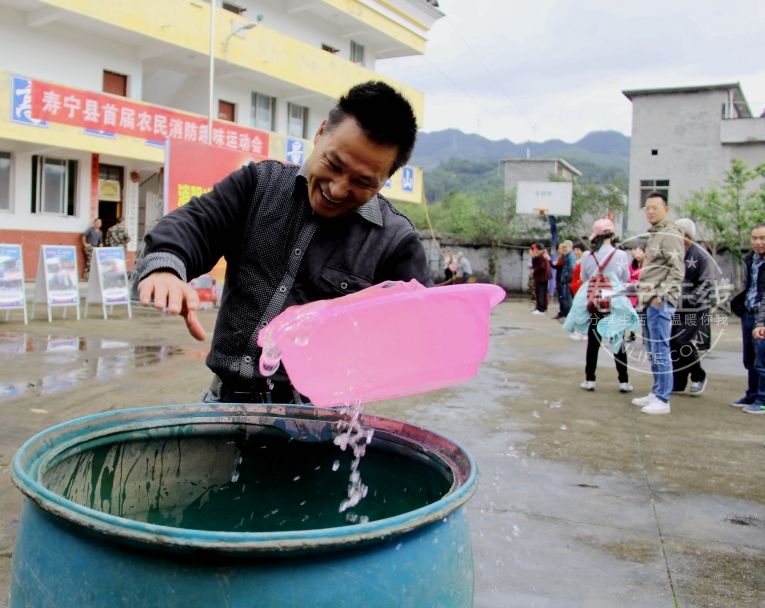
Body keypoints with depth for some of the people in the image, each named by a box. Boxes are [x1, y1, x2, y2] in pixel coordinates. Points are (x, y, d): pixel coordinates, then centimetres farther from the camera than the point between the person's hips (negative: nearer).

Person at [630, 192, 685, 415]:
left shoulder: (670, 235, -10)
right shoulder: (654, 235, 20)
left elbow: (677, 271, -17)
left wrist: (660, 295, -20)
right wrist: (643, 295, 15)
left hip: (660, 302, -10)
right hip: (649, 301, 10)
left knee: (660, 350, -8)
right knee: (652, 350, 15)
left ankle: (663, 400, -5)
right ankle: (656, 392, 24)